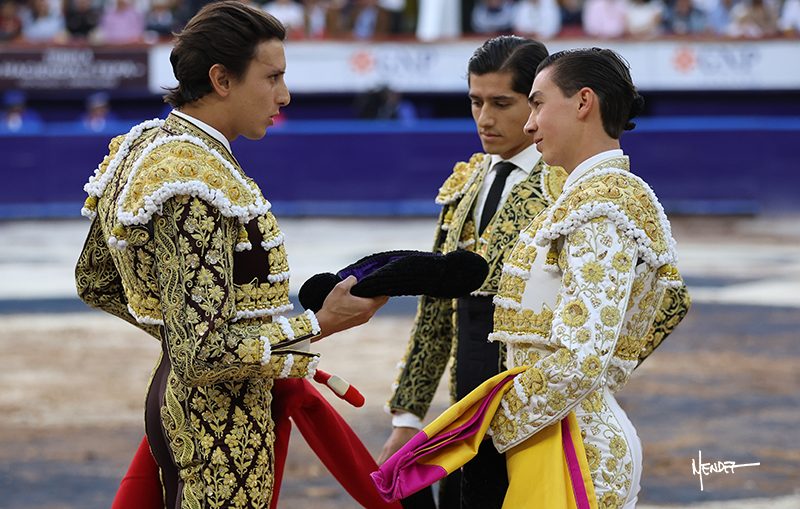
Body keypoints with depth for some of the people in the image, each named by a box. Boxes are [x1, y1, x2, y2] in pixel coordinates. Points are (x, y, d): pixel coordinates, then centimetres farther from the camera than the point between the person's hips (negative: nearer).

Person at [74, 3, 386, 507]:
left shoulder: (144, 147, 7)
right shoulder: (194, 182, -23)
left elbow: (95, 282, 21)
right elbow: (202, 355, -27)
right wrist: (319, 325, -19)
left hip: (173, 396, 10)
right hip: (223, 424, -10)